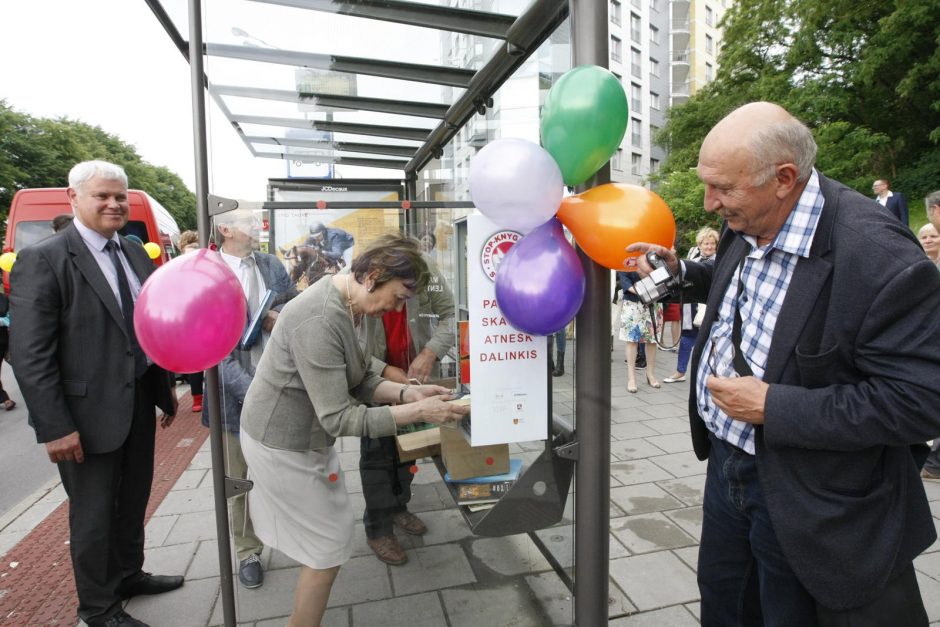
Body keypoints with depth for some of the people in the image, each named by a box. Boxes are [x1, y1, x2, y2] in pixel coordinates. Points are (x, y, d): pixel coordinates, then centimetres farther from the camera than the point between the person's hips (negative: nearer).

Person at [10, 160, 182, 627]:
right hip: (88, 413, -6)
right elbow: (30, 356, -17)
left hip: (139, 404, 6)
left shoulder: (136, 255, 6)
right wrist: (54, 427, -19)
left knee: (134, 500, 22)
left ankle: (128, 574, 45)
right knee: (94, 514, 12)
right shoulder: (42, 259, -14)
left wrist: (164, 390, 13)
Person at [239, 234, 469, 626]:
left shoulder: (361, 306, -4)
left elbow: (361, 382, 2)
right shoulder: (318, 321, -33)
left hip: (309, 435, 9)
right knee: (329, 546, 3)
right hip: (282, 444, -9)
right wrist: (418, 412, -30)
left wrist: (408, 393, -13)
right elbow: (340, 419, -31)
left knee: (330, 534, 19)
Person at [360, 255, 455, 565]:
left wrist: (431, 353, -28)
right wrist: (385, 371, -29)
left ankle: (398, 507, 42)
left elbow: (449, 314, -13)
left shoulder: (427, 269, -20)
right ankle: (378, 528, 23)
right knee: (377, 453, 4)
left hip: (415, 375, 4)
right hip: (374, 379, -3)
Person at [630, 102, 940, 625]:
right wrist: (680, 272, 2)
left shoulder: (881, 257, -26)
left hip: (804, 499, -7)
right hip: (727, 460, 7)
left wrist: (773, 407, -25)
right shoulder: (745, 225, -3)